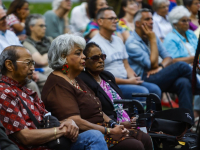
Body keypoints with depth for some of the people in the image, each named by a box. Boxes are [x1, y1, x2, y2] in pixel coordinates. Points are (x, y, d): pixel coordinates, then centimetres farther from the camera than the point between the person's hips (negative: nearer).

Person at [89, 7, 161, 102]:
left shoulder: (118, 40, 19)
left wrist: (133, 78, -3)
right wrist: (127, 81, -15)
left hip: (126, 81, 8)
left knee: (155, 89, -8)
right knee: (142, 91, -26)